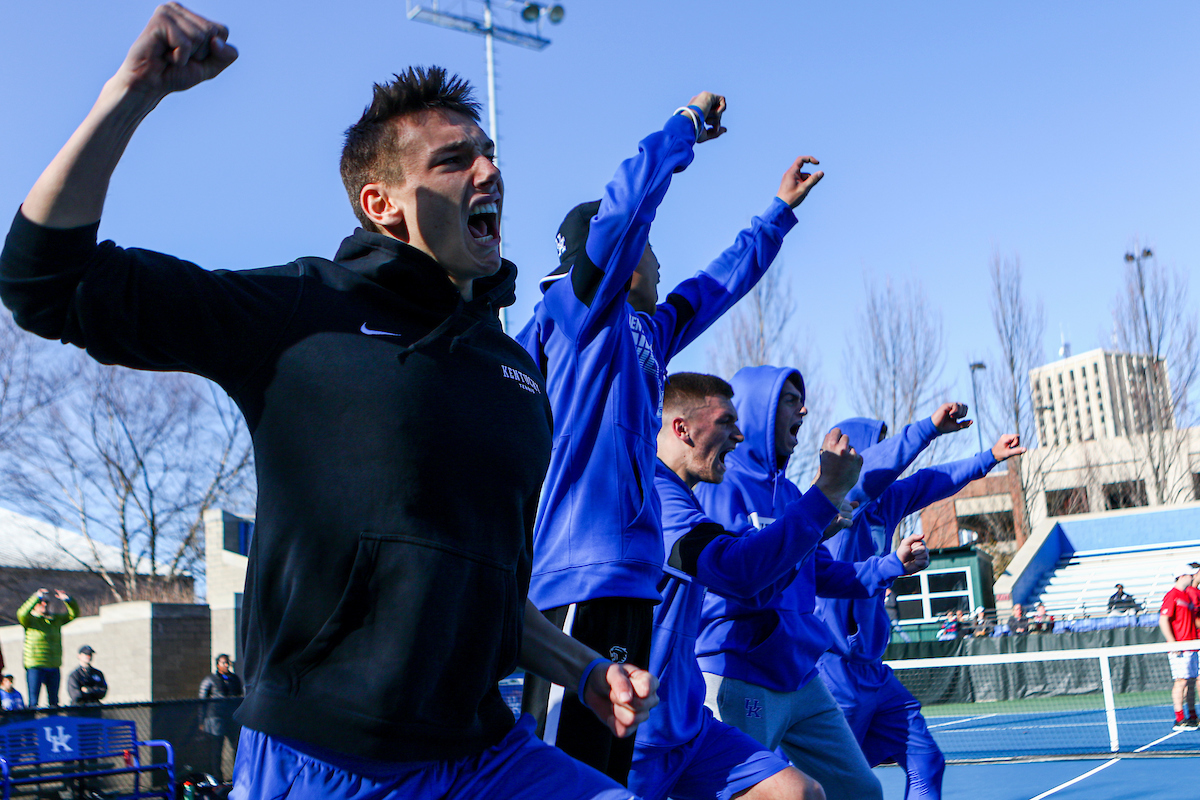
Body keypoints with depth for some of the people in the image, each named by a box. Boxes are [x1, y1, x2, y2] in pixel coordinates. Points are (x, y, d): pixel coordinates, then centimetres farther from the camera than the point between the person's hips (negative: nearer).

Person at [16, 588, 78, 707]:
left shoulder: (56, 619, 14)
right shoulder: (30, 620, 0)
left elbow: (74, 614, 14)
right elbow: (22, 613, -21)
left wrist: (67, 599, -2)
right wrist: (37, 597, -20)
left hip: (54, 667, 5)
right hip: (35, 667, -5)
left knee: (53, 701, 7)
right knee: (33, 701, -7)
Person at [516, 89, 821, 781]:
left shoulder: (646, 330, 23)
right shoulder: (577, 307, 0)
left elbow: (719, 284, 37)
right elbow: (630, 199, -9)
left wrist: (780, 211, 45)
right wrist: (691, 122, 6)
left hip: (625, 577, 10)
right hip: (583, 576, -10)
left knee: (605, 774, 10)